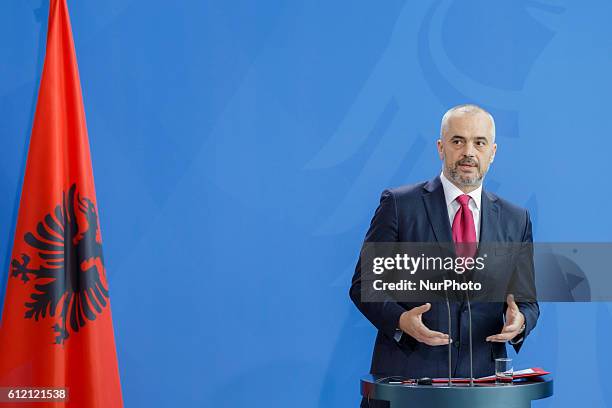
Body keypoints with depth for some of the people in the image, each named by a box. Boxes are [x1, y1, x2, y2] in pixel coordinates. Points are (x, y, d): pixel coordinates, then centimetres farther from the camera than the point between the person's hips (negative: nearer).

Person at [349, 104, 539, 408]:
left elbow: (527, 299, 13)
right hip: (406, 374, -3)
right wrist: (400, 320, -19)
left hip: (481, 379, 3)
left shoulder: (515, 220, 10)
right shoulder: (398, 204, 0)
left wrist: (520, 321, -10)